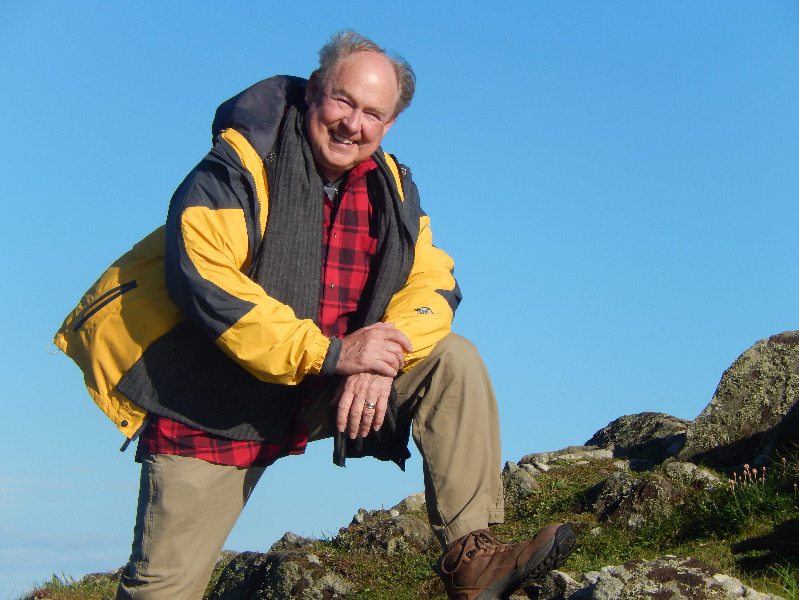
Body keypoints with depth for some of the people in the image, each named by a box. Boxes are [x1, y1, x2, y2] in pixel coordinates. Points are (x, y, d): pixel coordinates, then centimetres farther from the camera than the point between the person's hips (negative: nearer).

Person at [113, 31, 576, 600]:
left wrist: (385, 352, -25)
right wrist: (331, 353, -29)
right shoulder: (241, 163, -14)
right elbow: (204, 280, -25)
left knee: (453, 360, -13)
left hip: (327, 394, 4)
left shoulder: (390, 185, 3)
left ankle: (471, 553, -14)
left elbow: (432, 281, -2)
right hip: (217, 406, -4)